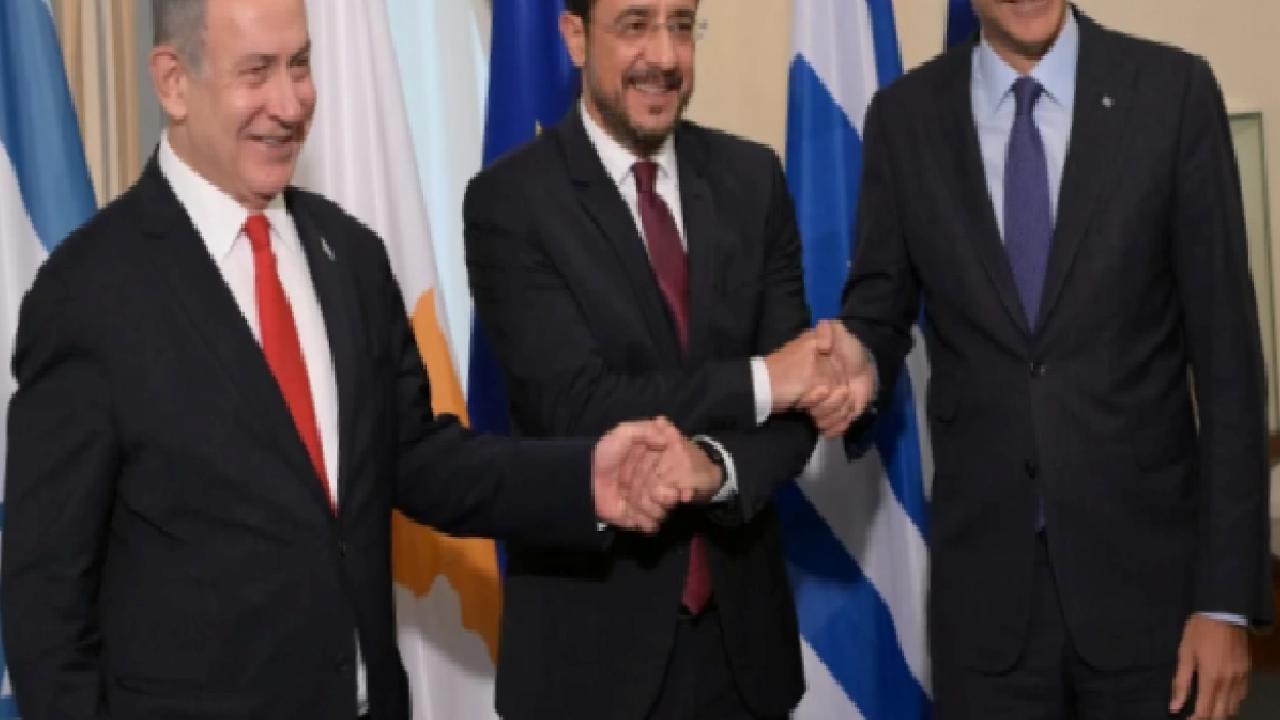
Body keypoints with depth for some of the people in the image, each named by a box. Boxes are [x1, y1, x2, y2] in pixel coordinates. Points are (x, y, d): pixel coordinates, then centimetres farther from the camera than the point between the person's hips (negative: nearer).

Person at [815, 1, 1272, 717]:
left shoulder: (1173, 91, -5)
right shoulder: (905, 116, 1)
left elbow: (1225, 350, -5)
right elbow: (881, 312, 8)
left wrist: (1228, 594, -8)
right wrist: (861, 362, -17)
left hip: (1147, 568, -1)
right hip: (984, 578, 1)